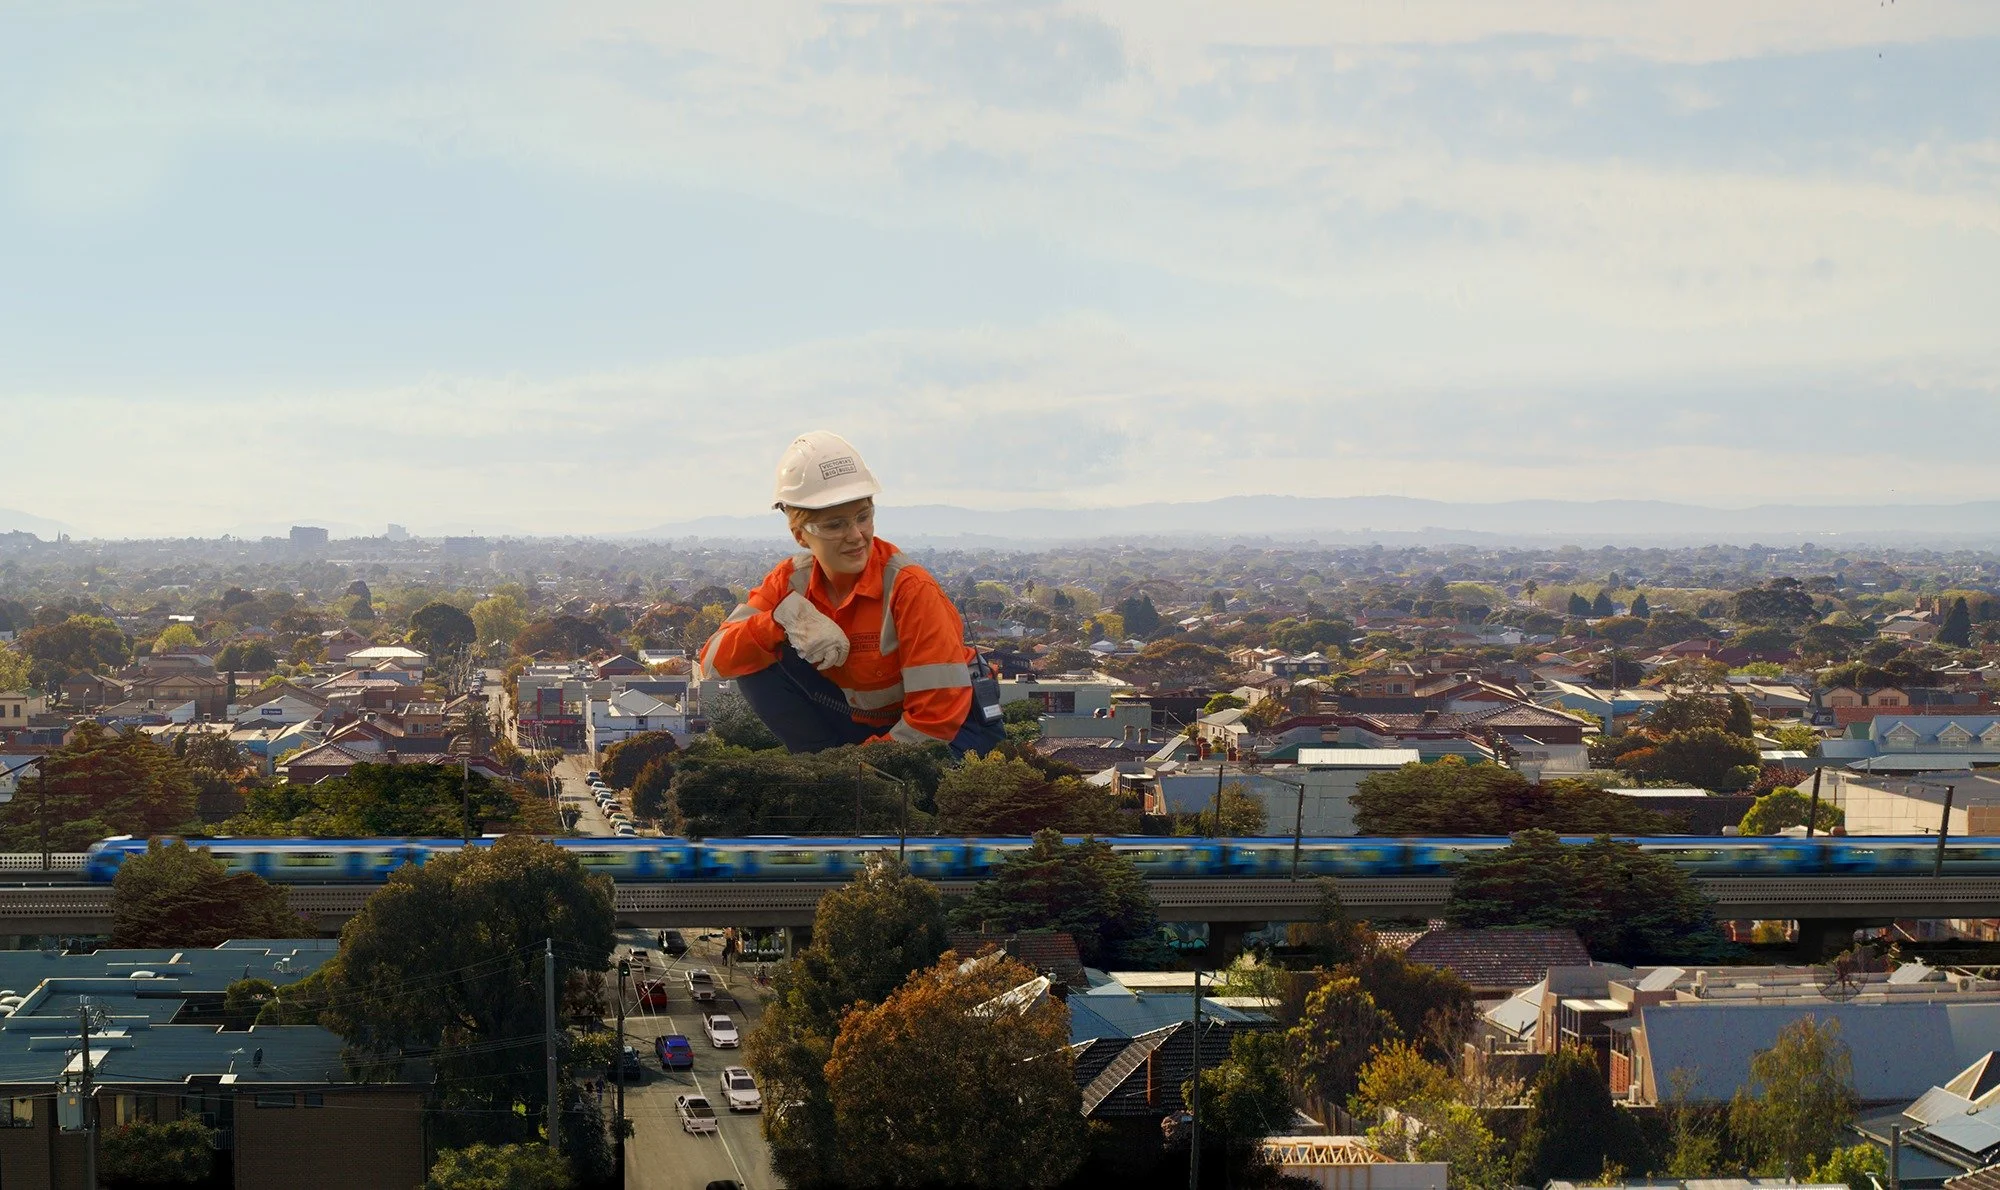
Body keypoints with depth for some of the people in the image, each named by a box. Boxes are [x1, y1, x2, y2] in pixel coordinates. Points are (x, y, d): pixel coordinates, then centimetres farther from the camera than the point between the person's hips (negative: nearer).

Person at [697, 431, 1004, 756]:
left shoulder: (910, 588, -24)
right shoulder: (791, 581, -9)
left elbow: (940, 715, -24)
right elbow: (714, 659, -16)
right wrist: (785, 616, -31)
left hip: (953, 728, -5)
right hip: (864, 723, 5)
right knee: (757, 663, -13)